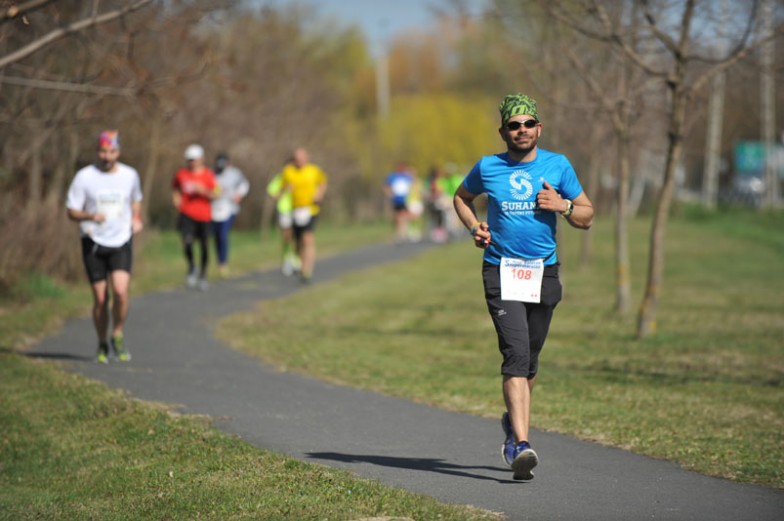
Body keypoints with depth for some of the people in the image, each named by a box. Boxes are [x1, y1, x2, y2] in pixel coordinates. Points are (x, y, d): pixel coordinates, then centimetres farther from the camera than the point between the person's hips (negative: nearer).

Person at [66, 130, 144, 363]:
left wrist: (136, 219, 5)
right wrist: (90, 216, -24)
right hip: (93, 243, -1)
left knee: (121, 290, -19)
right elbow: (71, 211, -4)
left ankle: (117, 335, 3)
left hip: (121, 242, 1)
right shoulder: (84, 177, -5)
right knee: (100, 298, 0)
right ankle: (102, 344, 20)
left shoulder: (130, 175, 3)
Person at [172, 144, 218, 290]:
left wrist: (202, 190, -24)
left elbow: (215, 193, -9)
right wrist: (176, 198, 6)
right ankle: (191, 268, 3)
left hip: (203, 216, 0)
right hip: (187, 215, 0)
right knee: (187, 242, -21)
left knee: (204, 247, 6)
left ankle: (202, 275, 26)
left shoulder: (208, 175, -2)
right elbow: (175, 188, 24)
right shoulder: (181, 174, 5)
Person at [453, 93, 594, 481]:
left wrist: (563, 206, -11)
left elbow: (586, 218, 10)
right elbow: (462, 198, 22)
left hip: (544, 274, 3)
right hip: (501, 272, -3)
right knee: (516, 353, -18)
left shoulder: (558, 166, 4)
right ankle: (521, 443, -25)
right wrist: (474, 228, 3)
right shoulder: (487, 168, 2)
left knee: (529, 359, 13)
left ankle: (514, 420, 40)